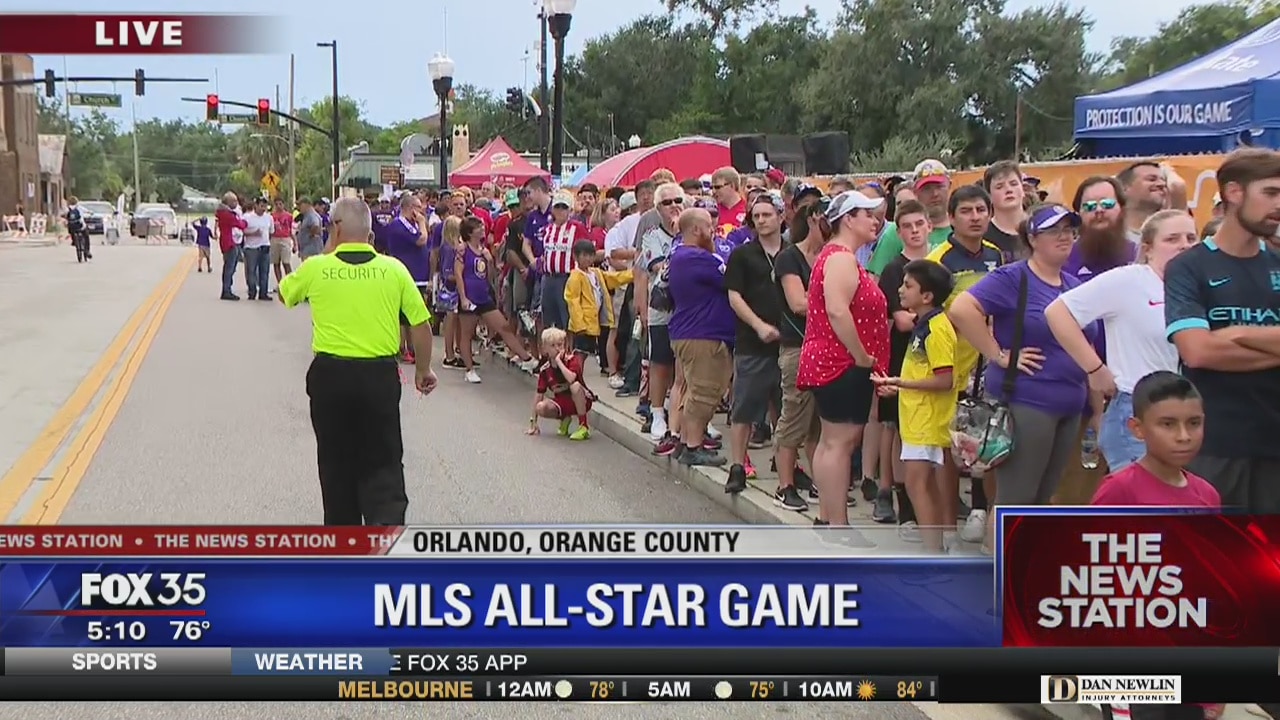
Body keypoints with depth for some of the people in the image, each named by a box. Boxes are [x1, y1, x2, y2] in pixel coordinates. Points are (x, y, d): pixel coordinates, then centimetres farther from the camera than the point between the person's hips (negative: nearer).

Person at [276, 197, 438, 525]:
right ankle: (389, 521, -14)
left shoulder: (316, 268, -3)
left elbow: (284, 293, 19)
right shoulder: (394, 269, -3)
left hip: (330, 373, 1)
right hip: (380, 375, 0)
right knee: (383, 462, 7)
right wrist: (423, 369, 14)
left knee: (336, 461, 16)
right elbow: (421, 324, 0)